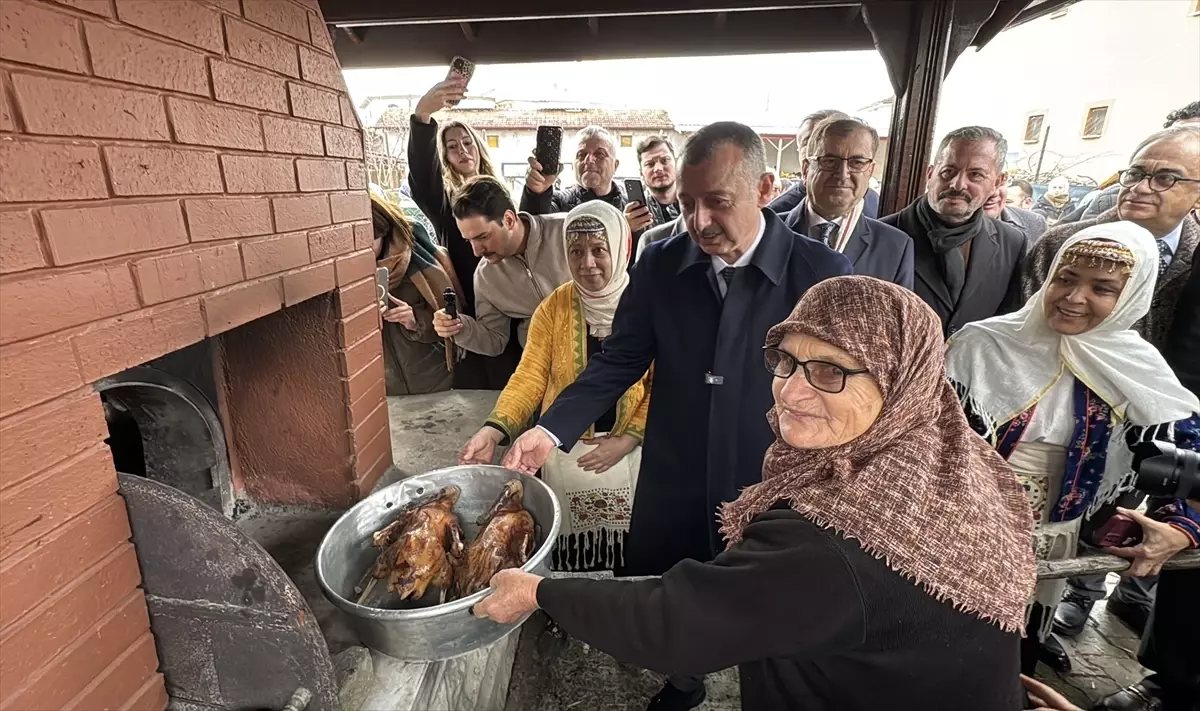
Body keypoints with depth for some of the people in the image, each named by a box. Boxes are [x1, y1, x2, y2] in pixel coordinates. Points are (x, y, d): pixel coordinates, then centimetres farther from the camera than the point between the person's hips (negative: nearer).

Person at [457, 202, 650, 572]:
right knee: (572, 554, 14)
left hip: (629, 452, -1)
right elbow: (529, 377, -7)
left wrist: (626, 440, -14)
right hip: (566, 452, 1)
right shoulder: (553, 307, -4)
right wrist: (494, 430, -21)